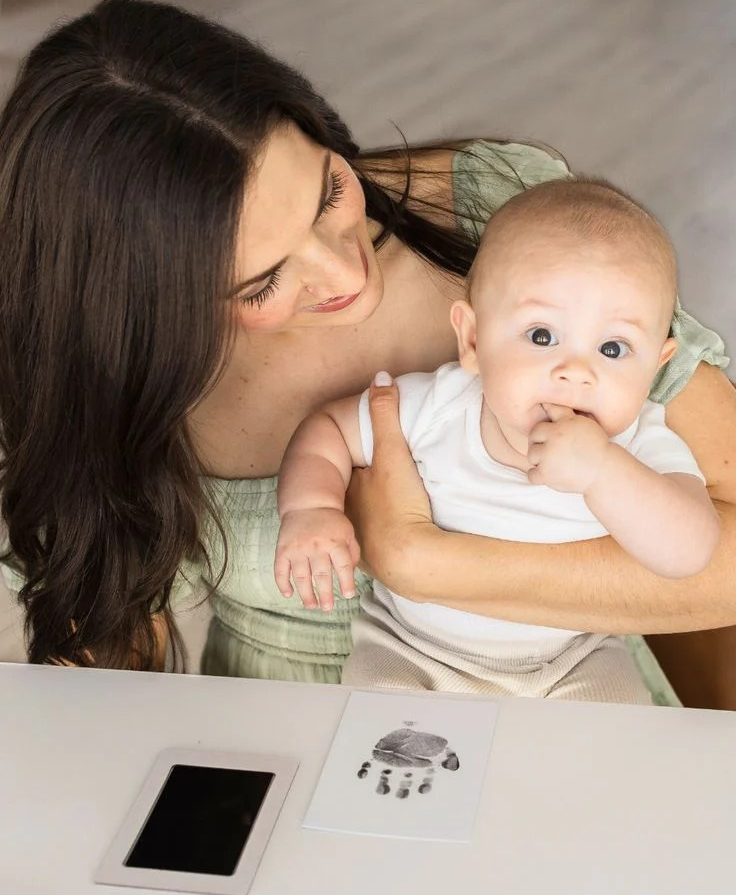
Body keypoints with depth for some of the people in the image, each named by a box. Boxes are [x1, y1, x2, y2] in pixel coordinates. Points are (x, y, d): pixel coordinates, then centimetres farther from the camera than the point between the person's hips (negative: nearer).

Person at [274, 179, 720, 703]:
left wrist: (601, 470, -47)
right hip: (408, 649, 0)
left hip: (572, 660, 1)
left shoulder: (642, 449, -21)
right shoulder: (434, 408, -20)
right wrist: (312, 510, -24)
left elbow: (691, 552, -35)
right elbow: (328, 429, -5)